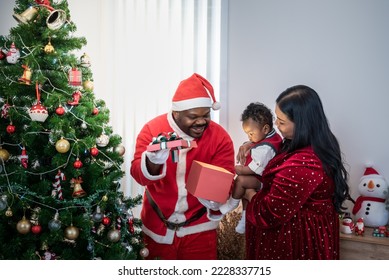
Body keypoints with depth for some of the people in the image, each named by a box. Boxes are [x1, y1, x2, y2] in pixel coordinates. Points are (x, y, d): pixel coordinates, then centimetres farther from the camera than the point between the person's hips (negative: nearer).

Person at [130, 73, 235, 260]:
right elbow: (138, 175, -20)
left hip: (198, 228, 0)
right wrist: (153, 161, -43)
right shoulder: (152, 129, -12)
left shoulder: (220, 137, -11)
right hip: (157, 227, 1)